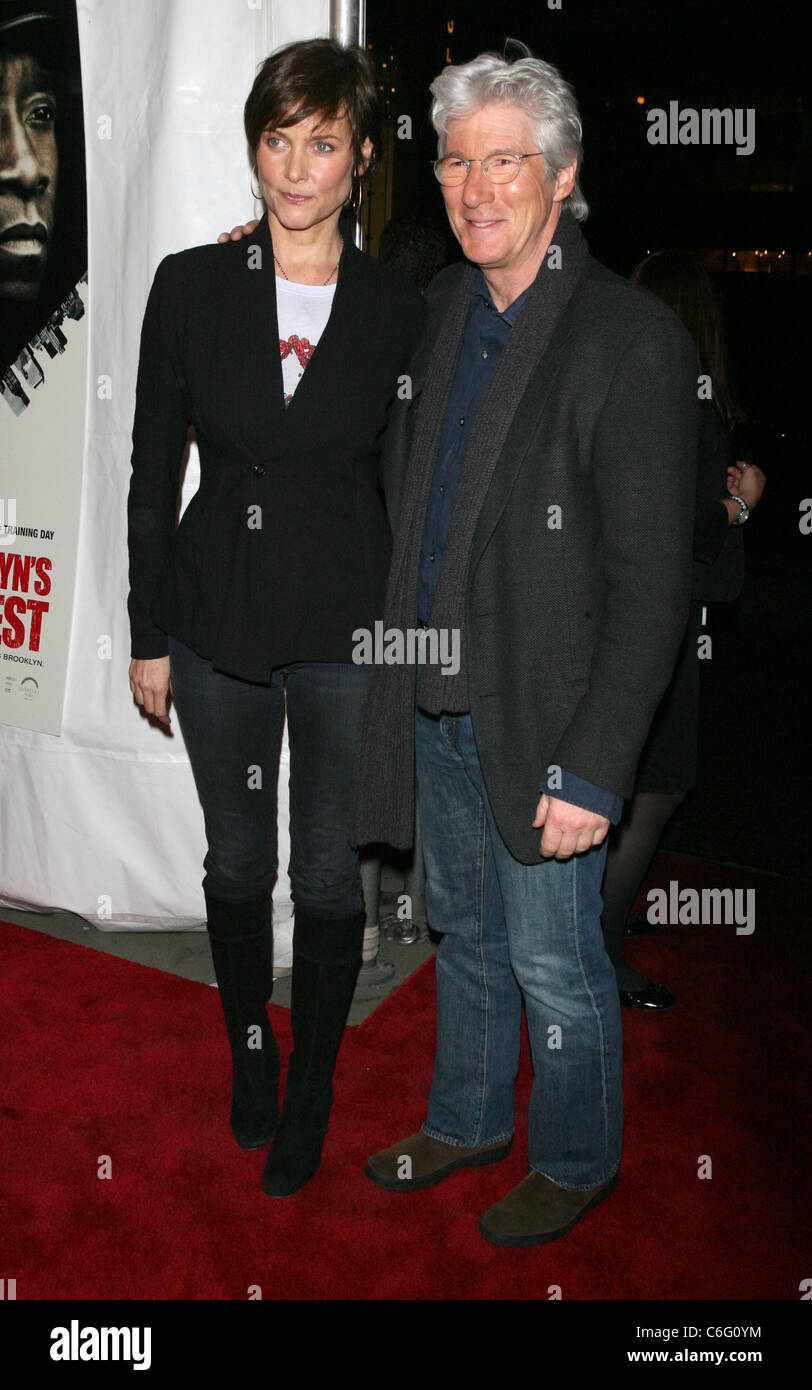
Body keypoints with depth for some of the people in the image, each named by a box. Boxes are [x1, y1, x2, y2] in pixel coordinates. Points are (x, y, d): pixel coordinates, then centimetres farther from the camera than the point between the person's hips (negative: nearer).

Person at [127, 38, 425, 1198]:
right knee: (237, 862, 15)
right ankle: (249, 1054, 41)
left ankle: (311, 1096, 32)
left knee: (330, 876, 9)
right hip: (217, 622, 1)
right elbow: (153, 475, 2)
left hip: (349, 632, -1)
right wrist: (149, 636, 1)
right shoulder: (191, 286, -1)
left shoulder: (400, 311, -2)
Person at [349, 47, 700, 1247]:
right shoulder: (439, 307, 6)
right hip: (436, 705, 6)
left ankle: (576, 1162, 37)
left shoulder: (634, 339, -15)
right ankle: (468, 1123, 46)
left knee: (553, 966, 10)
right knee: (463, 934, 22)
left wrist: (591, 768, -19)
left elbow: (652, 585, -17)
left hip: (543, 724, -6)